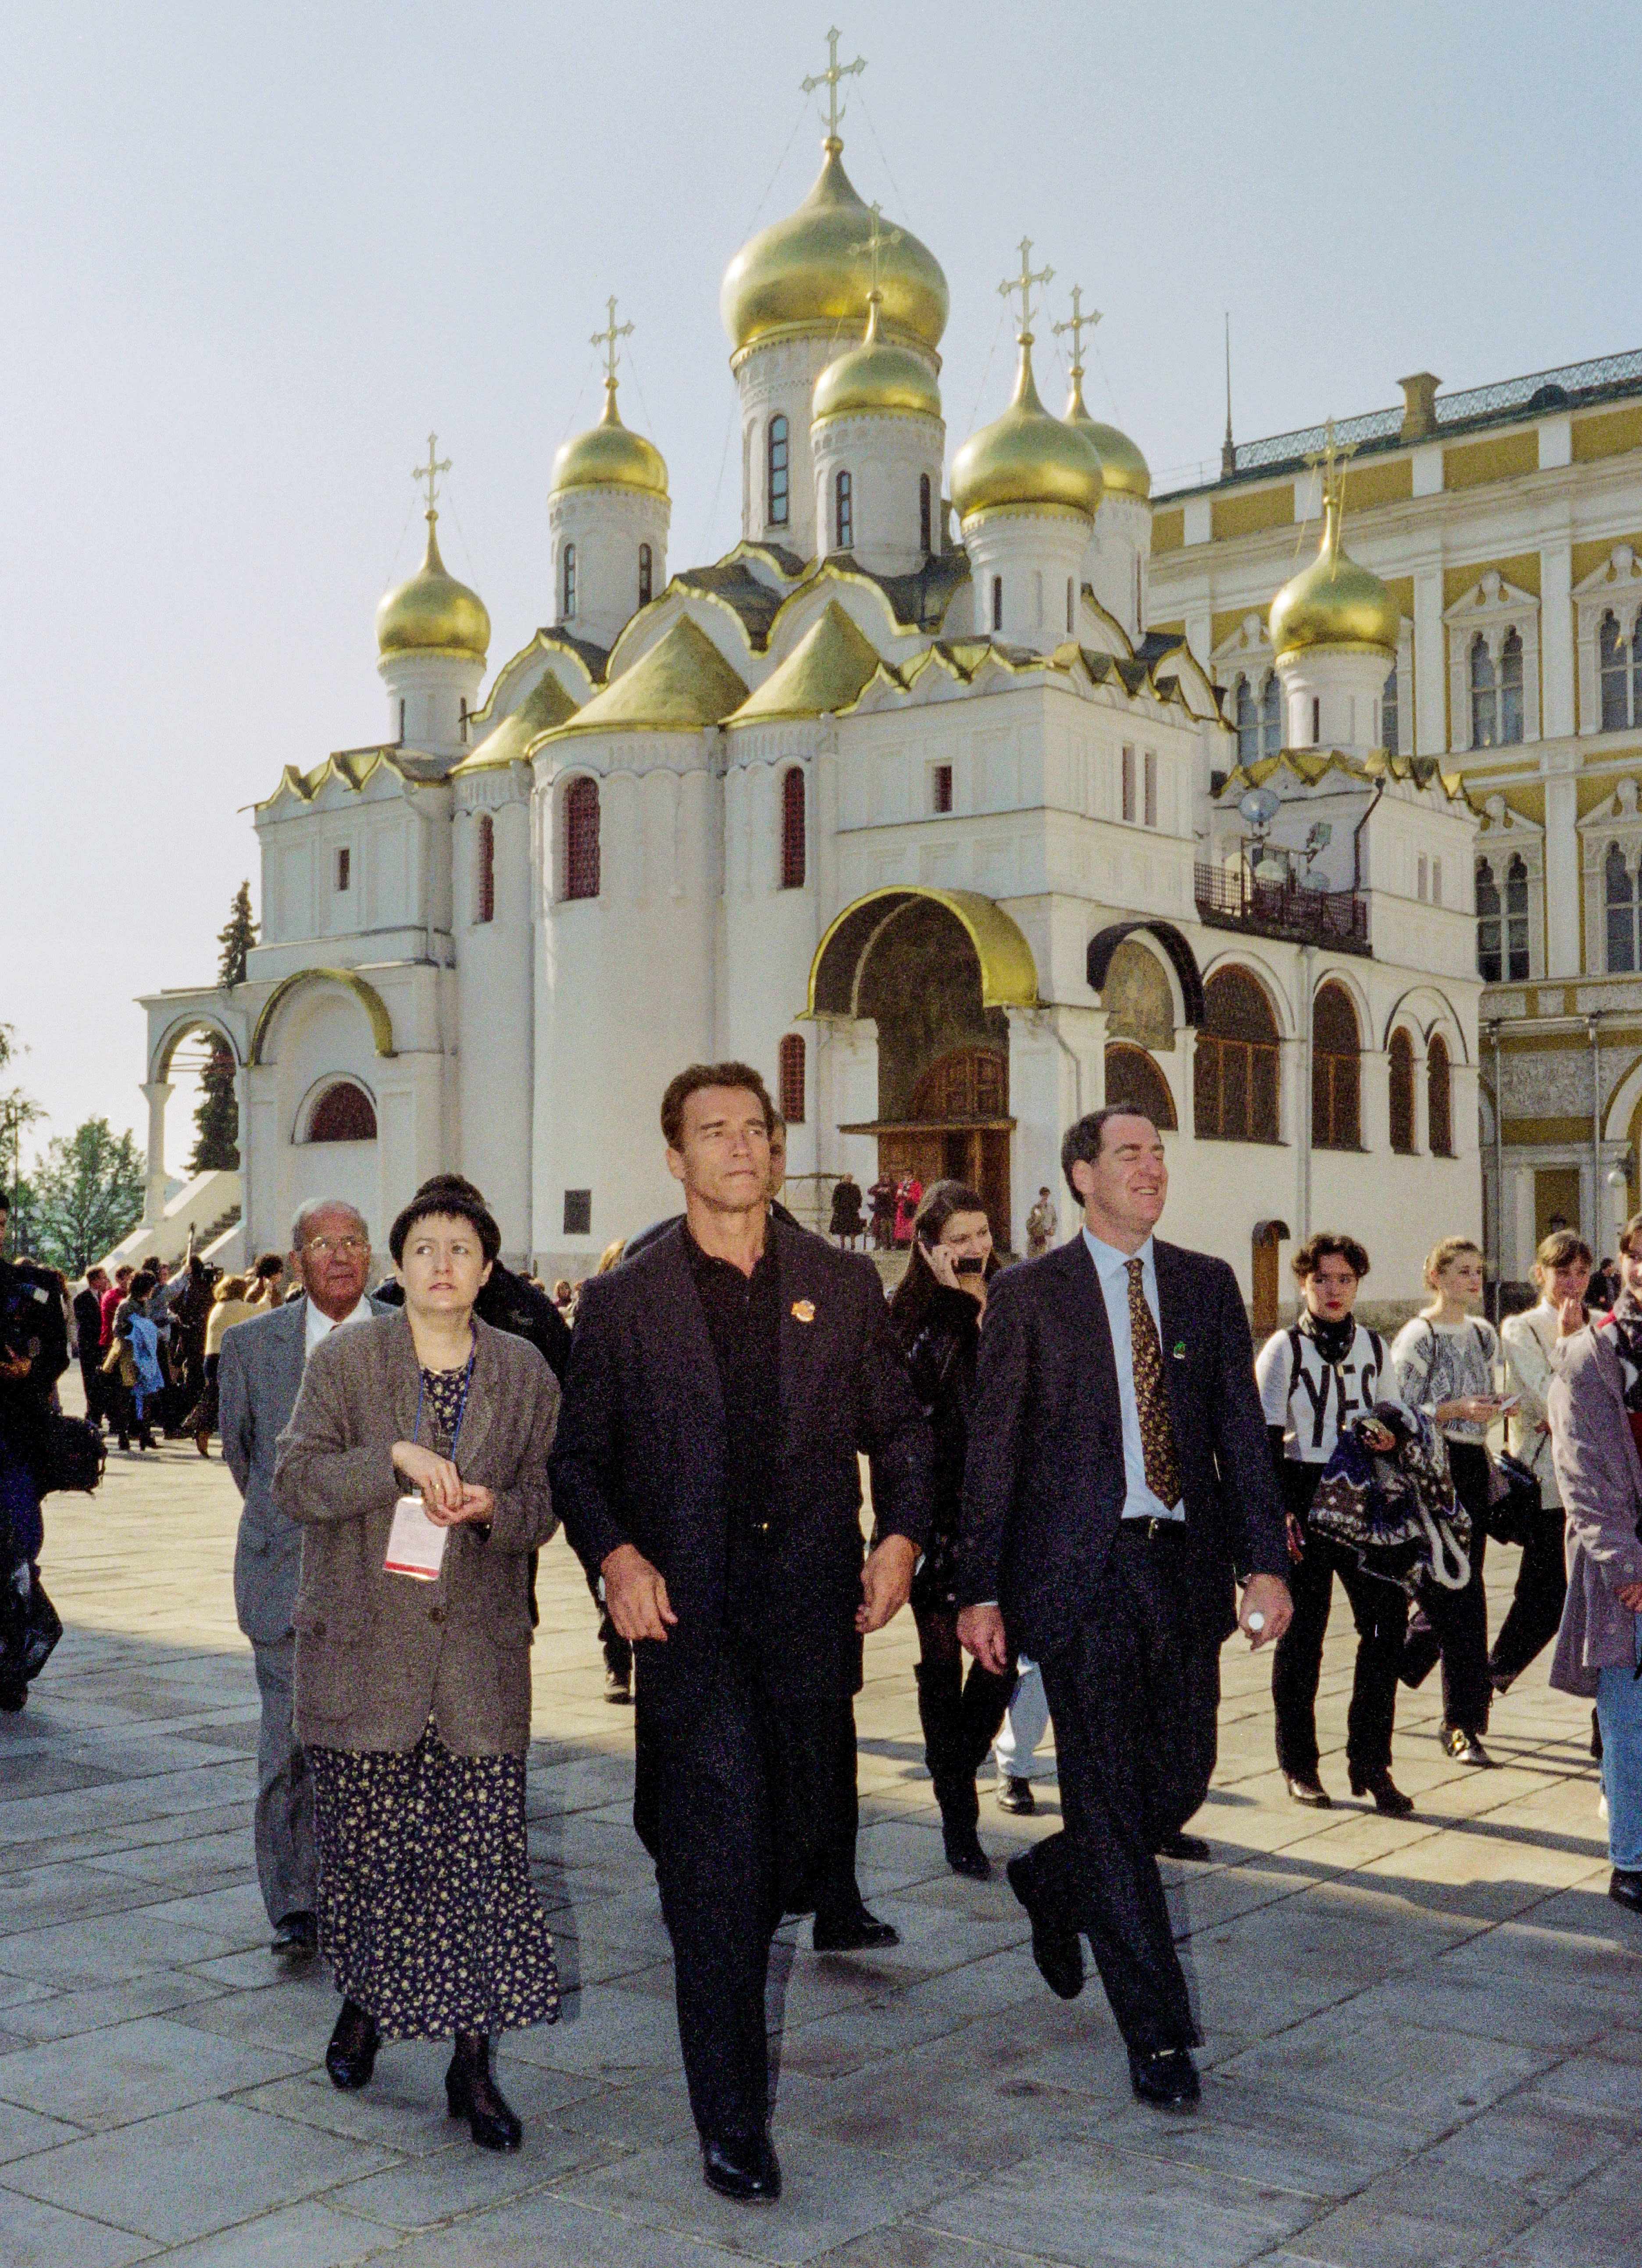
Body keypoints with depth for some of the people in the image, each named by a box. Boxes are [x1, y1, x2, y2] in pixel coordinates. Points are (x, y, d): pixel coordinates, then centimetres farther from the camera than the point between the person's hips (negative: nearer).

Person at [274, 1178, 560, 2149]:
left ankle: (473, 2060, 10)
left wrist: (495, 1508, -13)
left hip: (483, 1651, 1)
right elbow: (295, 1481, -7)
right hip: (361, 1649, -1)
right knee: (364, 1845, 9)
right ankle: (364, 2001, 37)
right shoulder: (344, 1361, 0)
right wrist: (398, 1458, -20)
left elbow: (545, 1503, 9)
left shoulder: (525, 1372, 5)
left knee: (487, 1856, -2)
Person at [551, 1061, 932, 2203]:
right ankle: (733, 2118, 5)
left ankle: (735, 2010, 42)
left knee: (806, 1832, 12)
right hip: (689, 1612, -3)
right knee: (717, 1860, -6)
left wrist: (902, 1533, -2)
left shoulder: (844, 1285, 9)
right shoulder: (622, 1301, 4)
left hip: (812, 1603, 3)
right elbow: (579, 1455, 6)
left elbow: (899, 1426, 14)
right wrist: (614, 1554, -10)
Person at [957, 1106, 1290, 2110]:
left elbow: (1243, 1431, 7)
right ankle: (1158, 2033, 8)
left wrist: (1267, 1562, -3)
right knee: (1110, 1797, -2)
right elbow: (992, 1450, 0)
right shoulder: (1029, 1293, 0)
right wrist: (980, 1589, -4)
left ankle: (1053, 1881, 39)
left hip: (1183, 1564, 4)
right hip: (1079, 1570, -4)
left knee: (1182, 1780, 9)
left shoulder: (1208, 1283, 10)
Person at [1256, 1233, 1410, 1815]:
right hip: (1303, 1496, -4)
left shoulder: (1374, 1347, 11)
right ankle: (1298, 1765, 15)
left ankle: (1370, 1762, 4)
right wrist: (1280, 1510, -11)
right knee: (1301, 1634, 2)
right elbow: (1266, 1438, -4)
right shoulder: (1283, 1349, -1)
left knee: (1389, 1619, -7)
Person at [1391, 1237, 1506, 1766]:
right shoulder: (1416, 1338, -7)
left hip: (1474, 1466, 7)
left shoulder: (1483, 1334, 14)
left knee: (1452, 1593, 10)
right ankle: (1464, 1725, -4)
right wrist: (1456, 1410, -22)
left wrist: (1496, 1407, 3)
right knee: (1460, 1599, -9)